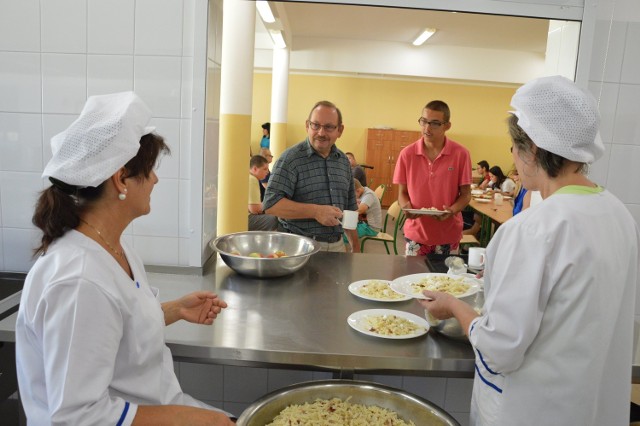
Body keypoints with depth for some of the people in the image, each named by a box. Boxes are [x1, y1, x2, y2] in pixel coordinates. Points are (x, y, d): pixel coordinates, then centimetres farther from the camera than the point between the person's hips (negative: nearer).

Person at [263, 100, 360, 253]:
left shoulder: (344, 161, 9)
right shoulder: (290, 158, -11)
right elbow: (271, 203, -18)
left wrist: (355, 247, 13)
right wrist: (315, 211, -24)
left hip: (337, 245, 6)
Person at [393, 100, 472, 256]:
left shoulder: (461, 154, -7)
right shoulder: (407, 154, -4)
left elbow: (465, 194, -1)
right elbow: (402, 192, 4)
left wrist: (452, 210, -20)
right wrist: (407, 207, -17)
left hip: (448, 235, -1)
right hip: (416, 233, 1)